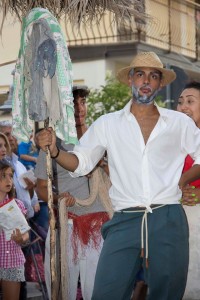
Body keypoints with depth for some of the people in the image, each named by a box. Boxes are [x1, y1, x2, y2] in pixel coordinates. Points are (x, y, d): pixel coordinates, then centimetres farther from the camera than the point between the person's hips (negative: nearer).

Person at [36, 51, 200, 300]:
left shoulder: (180, 123, 11)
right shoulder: (108, 124, 10)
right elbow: (80, 163, 10)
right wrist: (54, 151, -8)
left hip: (169, 221, 1)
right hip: (125, 221, -1)